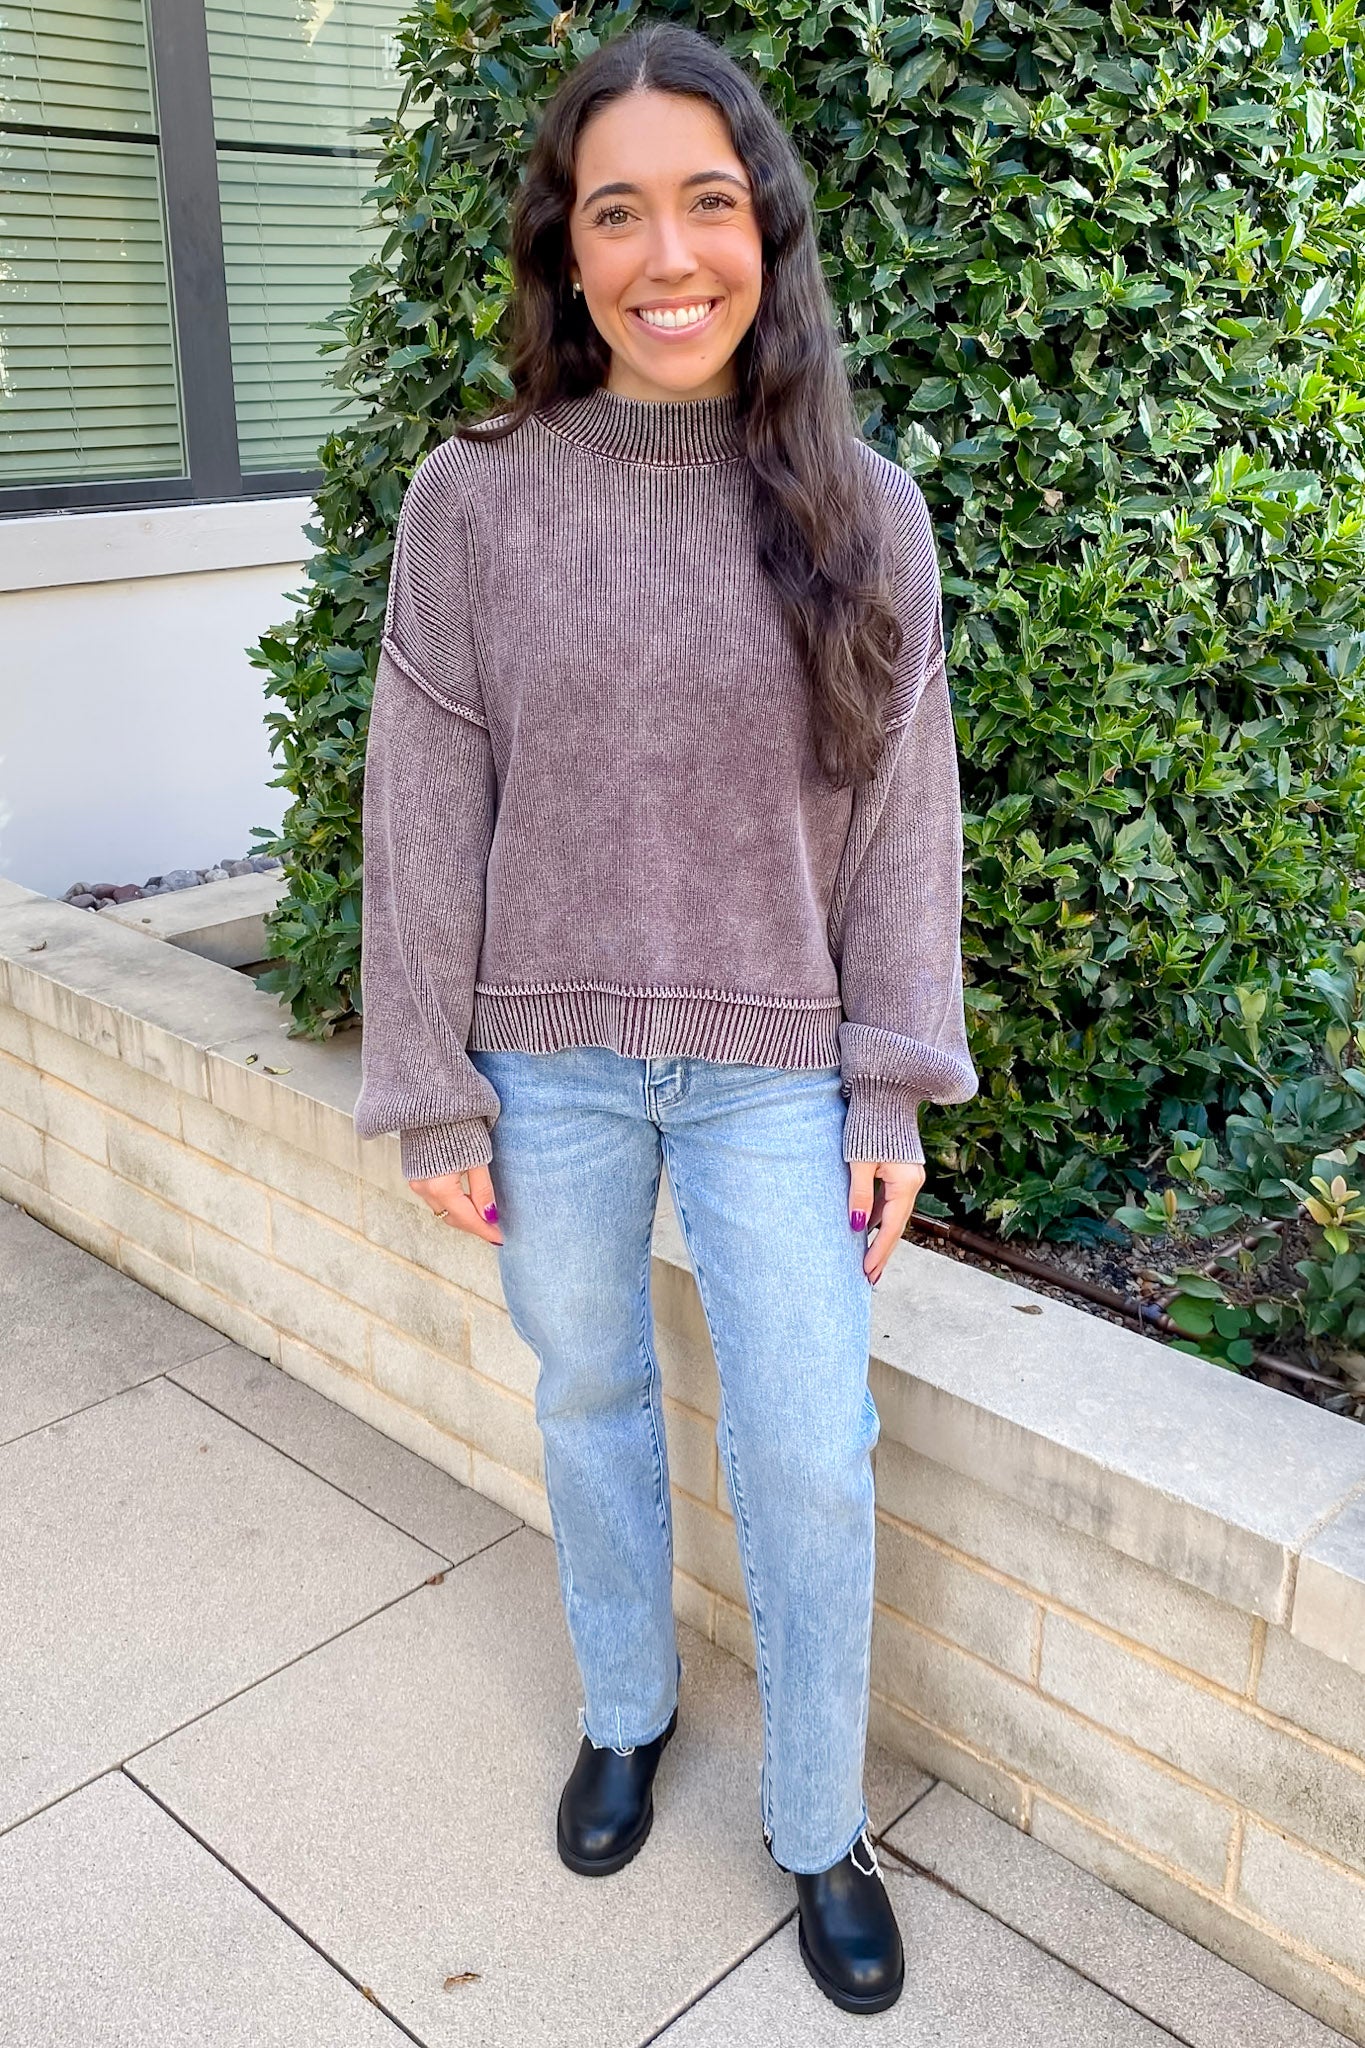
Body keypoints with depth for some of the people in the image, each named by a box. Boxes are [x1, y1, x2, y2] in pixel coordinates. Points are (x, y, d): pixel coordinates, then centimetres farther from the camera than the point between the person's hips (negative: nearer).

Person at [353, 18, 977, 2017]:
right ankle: (626, 1709, 46)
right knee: (589, 1402, 18)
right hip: (547, 1063, 1)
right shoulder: (473, 500, -6)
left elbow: (903, 812, -1)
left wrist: (893, 1095, -3)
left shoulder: (862, 507, -3)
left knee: (812, 1462, 5)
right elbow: (423, 813, -4)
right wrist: (431, 1092, -4)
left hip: (772, 1072, 0)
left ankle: (822, 1829, 31)